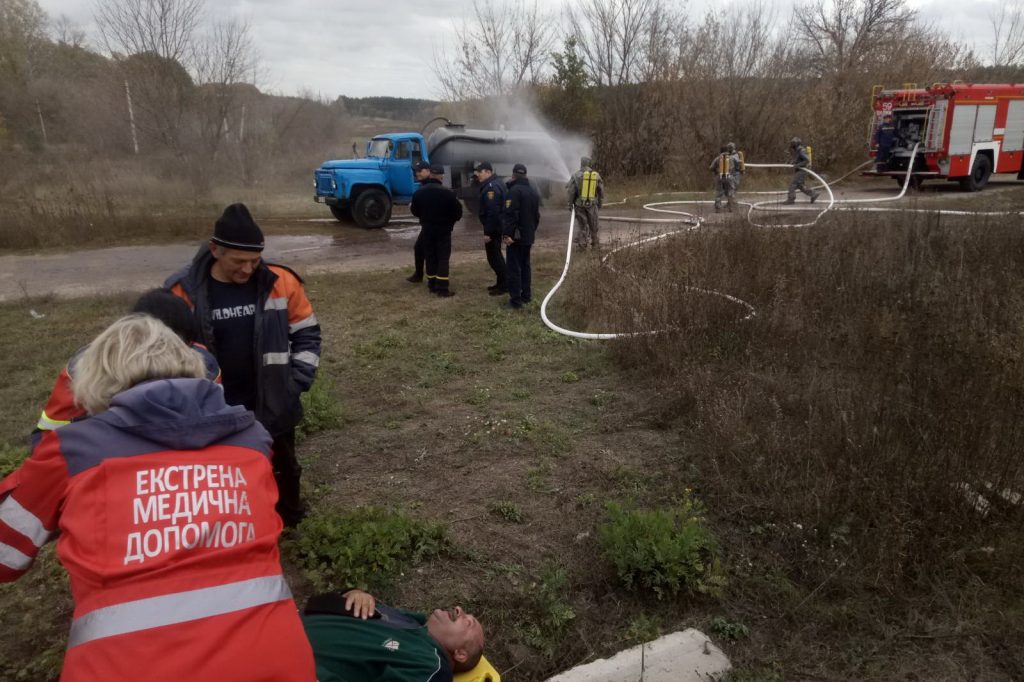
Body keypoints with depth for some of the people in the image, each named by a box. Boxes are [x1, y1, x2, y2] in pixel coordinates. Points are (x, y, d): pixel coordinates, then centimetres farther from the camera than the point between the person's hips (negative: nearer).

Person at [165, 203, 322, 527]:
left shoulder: (280, 283, -13)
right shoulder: (184, 292, -14)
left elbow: (306, 335, -2)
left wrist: (296, 382, -9)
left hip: (273, 407, 1)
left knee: (283, 471, 22)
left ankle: (291, 533, 47)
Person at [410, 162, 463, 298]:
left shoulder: (419, 192, 0)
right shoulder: (447, 192, -15)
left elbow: (415, 211, 10)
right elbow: (457, 211, -10)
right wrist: (452, 220, 11)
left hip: (427, 229, 4)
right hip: (443, 229, -4)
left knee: (430, 256, 13)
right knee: (443, 257, -1)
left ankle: (432, 285, 18)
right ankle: (442, 288, -6)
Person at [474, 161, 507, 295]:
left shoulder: (491, 187, -22)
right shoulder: (496, 183, 13)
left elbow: (492, 211, -27)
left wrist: (488, 232, -25)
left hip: (493, 228, -11)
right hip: (497, 226, 11)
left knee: (493, 256, -5)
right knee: (495, 254, 18)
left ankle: (504, 285, -1)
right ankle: (501, 282, 26)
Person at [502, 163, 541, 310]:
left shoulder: (514, 191, -16)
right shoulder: (534, 191, 12)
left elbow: (511, 215, -23)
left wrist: (508, 234, -23)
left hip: (516, 236, -8)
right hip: (528, 235, 8)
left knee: (514, 267, -6)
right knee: (525, 265, 17)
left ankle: (516, 300, -7)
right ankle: (526, 295, 22)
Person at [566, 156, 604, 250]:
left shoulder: (576, 175, -6)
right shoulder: (596, 175, 1)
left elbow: (570, 190, -6)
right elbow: (601, 191, 7)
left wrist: (570, 203, 4)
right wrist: (600, 203, 18)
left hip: (579, 204, -1)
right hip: (592, 204, 1)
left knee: (582, 224, 8)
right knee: (593, 225, 13)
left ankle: (582, 243, 7)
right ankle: (595, 243, 22)